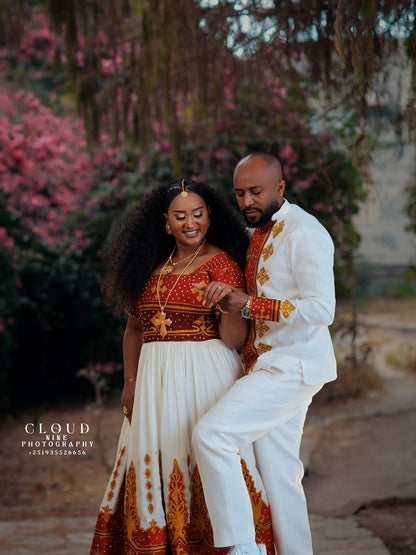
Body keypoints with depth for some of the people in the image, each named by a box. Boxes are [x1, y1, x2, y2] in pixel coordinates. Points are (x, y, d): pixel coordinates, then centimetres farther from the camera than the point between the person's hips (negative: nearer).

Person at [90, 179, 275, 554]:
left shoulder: (221, 263, -5)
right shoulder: (151, 266, 11)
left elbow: (234, 338, -8)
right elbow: (135, 328, 17)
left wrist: (230, 304, -24)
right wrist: (130, 380, 10)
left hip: (205, 377, -5)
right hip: (155, 379, 6)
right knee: (154, 465, 8)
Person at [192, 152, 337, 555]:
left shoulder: (305, 234, -13)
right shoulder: (255, 234, 14)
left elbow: (321, 310, -22)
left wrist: (249, 305, -24)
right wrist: (226, 294, 9)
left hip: (293, 367, -9)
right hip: (269, 366, 9)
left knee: (211, 434, -20)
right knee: (278, 475, 10)